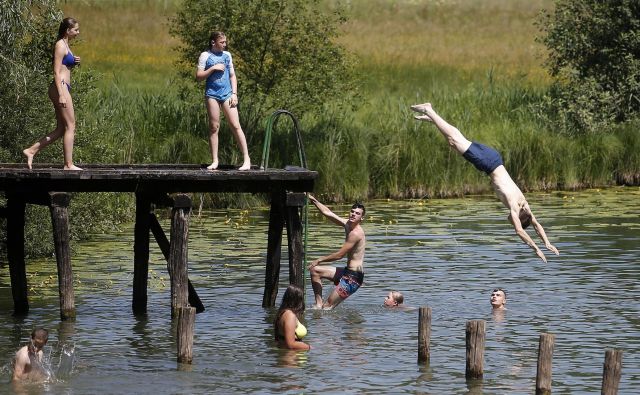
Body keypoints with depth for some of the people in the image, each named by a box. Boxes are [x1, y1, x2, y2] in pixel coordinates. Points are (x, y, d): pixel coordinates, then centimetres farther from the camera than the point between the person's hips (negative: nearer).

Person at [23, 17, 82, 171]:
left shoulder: (65, 45, 19)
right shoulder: (60, 46, -10)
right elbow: (56, 72, -16)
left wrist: (74, 62, 9)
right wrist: (61, 95, -22)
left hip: (62, 89, 10)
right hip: (60, 88, -10)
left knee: (61, 129, 9)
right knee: (70, 126, -8)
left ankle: (31, 151, 10)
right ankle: (69, 164, -7)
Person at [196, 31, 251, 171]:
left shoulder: (227, 55, 13)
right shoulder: (205, 56, 3)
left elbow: (232, 76, 14)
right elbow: (198, 76, -2)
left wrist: (234, 93, 4)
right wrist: (213, 68, -11)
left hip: (227, 93, 2)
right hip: (212, 94, -2)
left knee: (235, 125, -5)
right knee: (214, 127, 0)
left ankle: (247, 158, -6)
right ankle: (215, 161, 3)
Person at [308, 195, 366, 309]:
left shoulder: (356, 233, -20)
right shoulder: (347, 224, 7)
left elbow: (339, 255, -17)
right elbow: (327, 213, 18)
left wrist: (319, 260, -6)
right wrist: (313, 200, 16)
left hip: (354, 276, -10)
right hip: (347, 271, 10)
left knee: (328, 307, -11)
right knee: (315, 270, 17)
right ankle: (319, 304, 13)